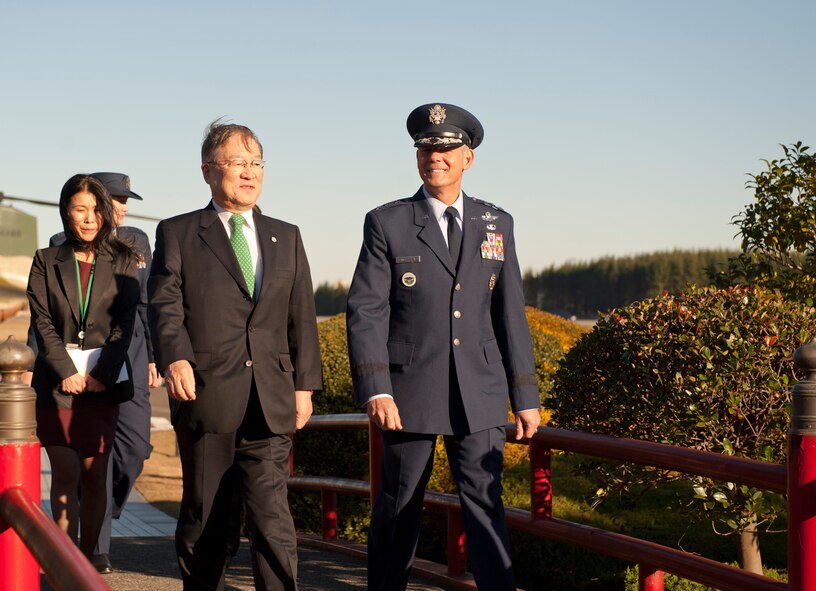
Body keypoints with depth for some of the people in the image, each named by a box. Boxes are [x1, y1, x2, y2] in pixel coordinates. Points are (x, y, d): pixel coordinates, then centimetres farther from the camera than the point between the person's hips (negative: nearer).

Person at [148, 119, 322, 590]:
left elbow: (302, 316, 15)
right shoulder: (178, 234, 6)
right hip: (206, 396, -2)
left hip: (270, 401, 2)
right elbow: (165, 304, -5)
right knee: (205, 517, 8)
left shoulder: (286, 237, 17)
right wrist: (175, 357, -24)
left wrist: (305, 384, 8)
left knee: (272, 514, -7)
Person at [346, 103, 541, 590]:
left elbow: (510, 313, 11)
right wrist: (375, 389, -17)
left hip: (479, 394, 2)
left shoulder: (497, 224, 10)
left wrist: (525, 396, 8)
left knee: (485, 503, -4)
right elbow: (365, 312, -5)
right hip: (411, 391, -2)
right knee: (399, 505, 8)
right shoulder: (387, 223, 1)